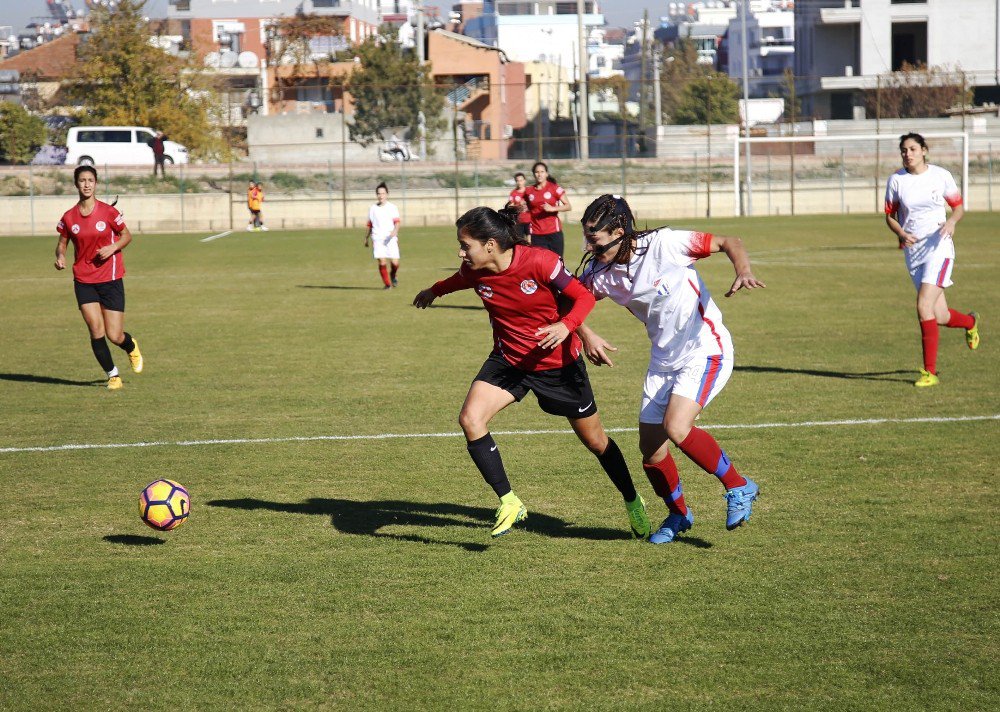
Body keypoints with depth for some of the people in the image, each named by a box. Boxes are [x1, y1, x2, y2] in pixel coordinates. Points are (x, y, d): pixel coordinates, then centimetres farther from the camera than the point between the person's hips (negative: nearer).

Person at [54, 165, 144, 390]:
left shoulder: (108, 212, -6)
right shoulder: (69, 217, 0)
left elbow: (127, 235, 5)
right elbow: (62, 243, 11)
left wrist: (113, 248, -14)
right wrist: (60, 257, -11)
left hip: (110, 280, -2)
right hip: (83, 281, 2)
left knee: (114, 336, -3)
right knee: (96, 333, -7)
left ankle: (132, 347, 34)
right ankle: (113, 375, 12)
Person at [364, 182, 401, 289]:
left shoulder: (392, 208, 4)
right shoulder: (373, 209, 12)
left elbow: (397, 222, -6)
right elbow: (369, 225, 20)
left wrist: (395, 231, -25)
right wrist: (366, 238, 22)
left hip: (390, 239, -1)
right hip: (377, 239, 1)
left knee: (395, 262, -8)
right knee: (382, 261, -12)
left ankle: (393, 276, 25)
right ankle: (387, 283, 3)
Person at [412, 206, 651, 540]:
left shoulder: (539, 262, -27)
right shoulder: (474, 272, -12)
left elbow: (583, 297, -18)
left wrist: (566, 326, -38)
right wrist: (434, 291, 34)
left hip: (558, 361, -4)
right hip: (508, 359, 4)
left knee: (594, 440, 10)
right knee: (470, 418, -21)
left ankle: (632, 502, 36)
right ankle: (508, 502, -11)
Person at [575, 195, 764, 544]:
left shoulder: (665, 244, -21)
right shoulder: (599, 272, -7)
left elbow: (729, 243, -13)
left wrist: (743, 271, -32)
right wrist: (587, 337, -10)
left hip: (705, 349, -6)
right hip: (663, 360, 6)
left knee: (675, 428, -26)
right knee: (651, 450, 4)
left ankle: (738, 487, -5)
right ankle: (678, 515, 32)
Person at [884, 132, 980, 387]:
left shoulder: (941, 175, -3)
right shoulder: (896, 180, 1)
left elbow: (959, 207, 7)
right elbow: (890, 215, 9)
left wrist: (952, 221, -15)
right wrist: (901, 234, -12)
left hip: (939, 247, -3)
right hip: (912, 249, 3)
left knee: (924, 307, -19)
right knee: (940, 317, 6)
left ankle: (930, 372, -11)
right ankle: (970, 322, 44)